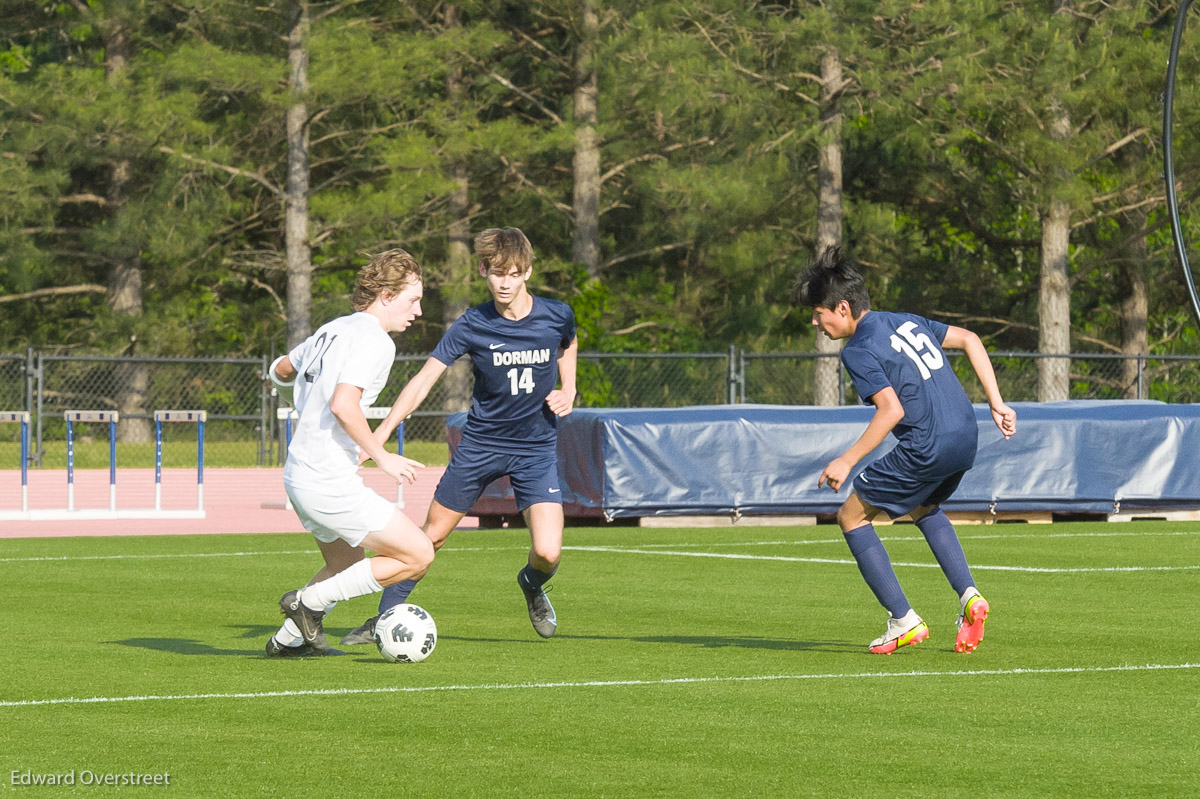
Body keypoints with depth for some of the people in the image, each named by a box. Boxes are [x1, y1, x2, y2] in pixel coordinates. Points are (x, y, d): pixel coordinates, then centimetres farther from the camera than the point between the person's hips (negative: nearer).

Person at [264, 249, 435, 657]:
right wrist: (381, 457, -17)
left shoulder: (332, 330, 13)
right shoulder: (374, 340, -14)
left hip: (298, 473, 10)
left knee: (347, 566, 28)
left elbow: (280, 371, 28)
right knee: (418, 555, -3)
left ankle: (287, 640, 30)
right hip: (331, 482, -10)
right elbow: (343, 404, -27)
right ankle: (309, 603, -1)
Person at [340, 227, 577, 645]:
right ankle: (383, 619, 20)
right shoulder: (472, 325, -14)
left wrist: (568, 392, 2)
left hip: (536, 449, 0)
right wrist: (382, 431, -25)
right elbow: (424, 379, -15)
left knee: (548, 552, -14)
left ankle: (533, 585, 23)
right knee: (432, 535, 4)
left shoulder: (557, 315, -9)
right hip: (480, 445, 0)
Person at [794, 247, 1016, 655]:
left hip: (926, 448, -9)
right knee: (924, 509, 35)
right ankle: (969, 597, 18)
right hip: (966, 437, 9)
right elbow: (969, 339, 18)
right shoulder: (907, 322, 17)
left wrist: (846, 461, -15)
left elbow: (892, 410, -19)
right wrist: (996, 403, 17)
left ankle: (903, 621, 4)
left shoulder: (858, 350, -9)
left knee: (852, 516, 8)